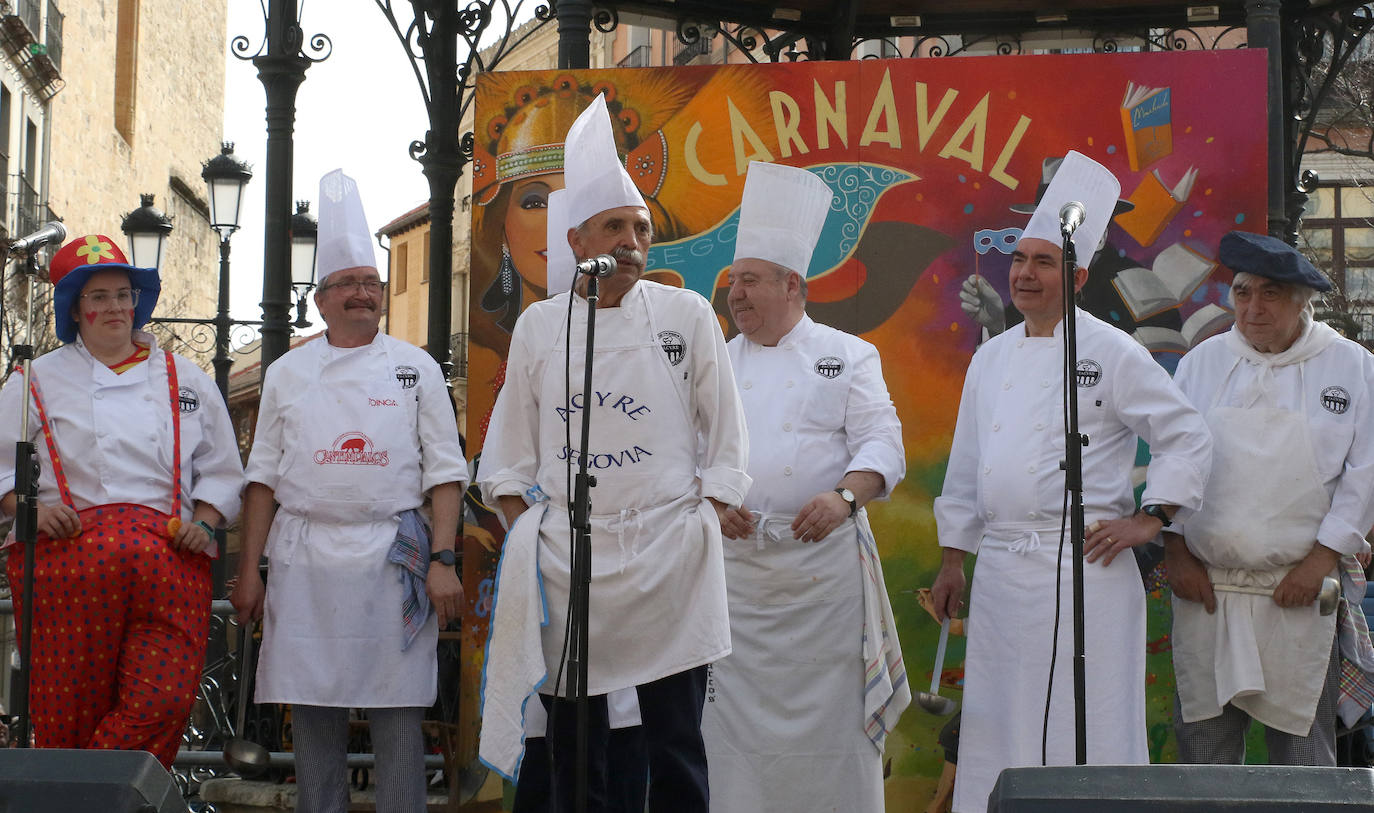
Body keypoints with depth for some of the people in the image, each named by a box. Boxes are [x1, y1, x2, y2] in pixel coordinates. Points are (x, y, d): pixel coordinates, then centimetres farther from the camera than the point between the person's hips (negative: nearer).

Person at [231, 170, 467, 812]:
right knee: (314, 713, 3)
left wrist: (442, 560, -5)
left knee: (398, 717, -3)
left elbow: (444, 471, 5)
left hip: (393, 559, -1)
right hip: (305, 560, 2)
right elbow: (263, 476, 11)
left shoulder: (416, 368, 7)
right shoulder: (288, 373, 11)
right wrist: (249, 571, 5)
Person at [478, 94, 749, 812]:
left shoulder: (687, 315, 4)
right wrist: (521, 538, 5)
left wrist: (705, 526, 0)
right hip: (564, 559, 2)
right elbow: (511, 453, 13)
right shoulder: (539, 327, 9)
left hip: (667, 554, -1)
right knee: (575, 751, 5)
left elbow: (725, 439, 7)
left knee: (676, 744, 0)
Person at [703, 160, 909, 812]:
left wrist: (843, 496, -22)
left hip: (825, 561, -2)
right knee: (735, 714, 1)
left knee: (831, 716, -2)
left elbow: (882, 445, -4)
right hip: (734, 568, 3)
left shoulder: (847, 357, 5)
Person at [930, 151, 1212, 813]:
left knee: (1086, 732, -6)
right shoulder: (991, 358, 15)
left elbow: (1187, 437, -1)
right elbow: (966, 466, 19)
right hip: (1000, 571, 6)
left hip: (1080, 567, -6)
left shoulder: (1111, 354, -3)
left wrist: (1150, 518, -7)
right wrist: (952, 559, 17)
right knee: (997, 725, 7)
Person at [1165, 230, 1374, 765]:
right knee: (1202, 737, 3)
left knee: (1302, 745, 0)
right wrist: (1176, 552, 2)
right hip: (1205, 588, 2)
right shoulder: (1201, 362, 10)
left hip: (1298, 592, -2)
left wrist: (1322, 559, -7)